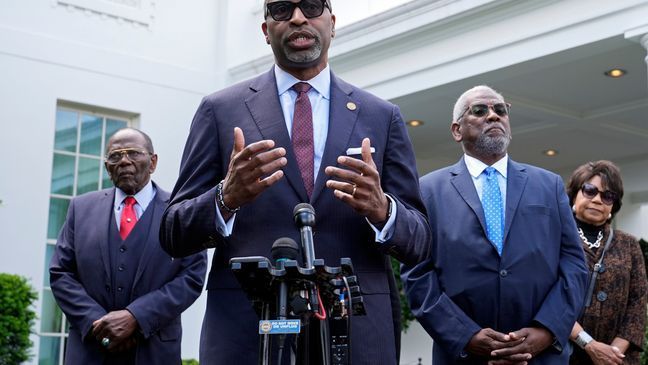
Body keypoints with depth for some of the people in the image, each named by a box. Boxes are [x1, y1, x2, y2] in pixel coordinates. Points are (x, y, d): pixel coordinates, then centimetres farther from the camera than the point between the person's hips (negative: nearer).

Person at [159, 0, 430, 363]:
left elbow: (420, 242, 5)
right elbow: (173, 233, 3)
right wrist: (226, 198, -17)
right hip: (245, 331, -1)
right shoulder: (221, 110, 4)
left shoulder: (383, 116, 7)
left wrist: (381, 210, -16)